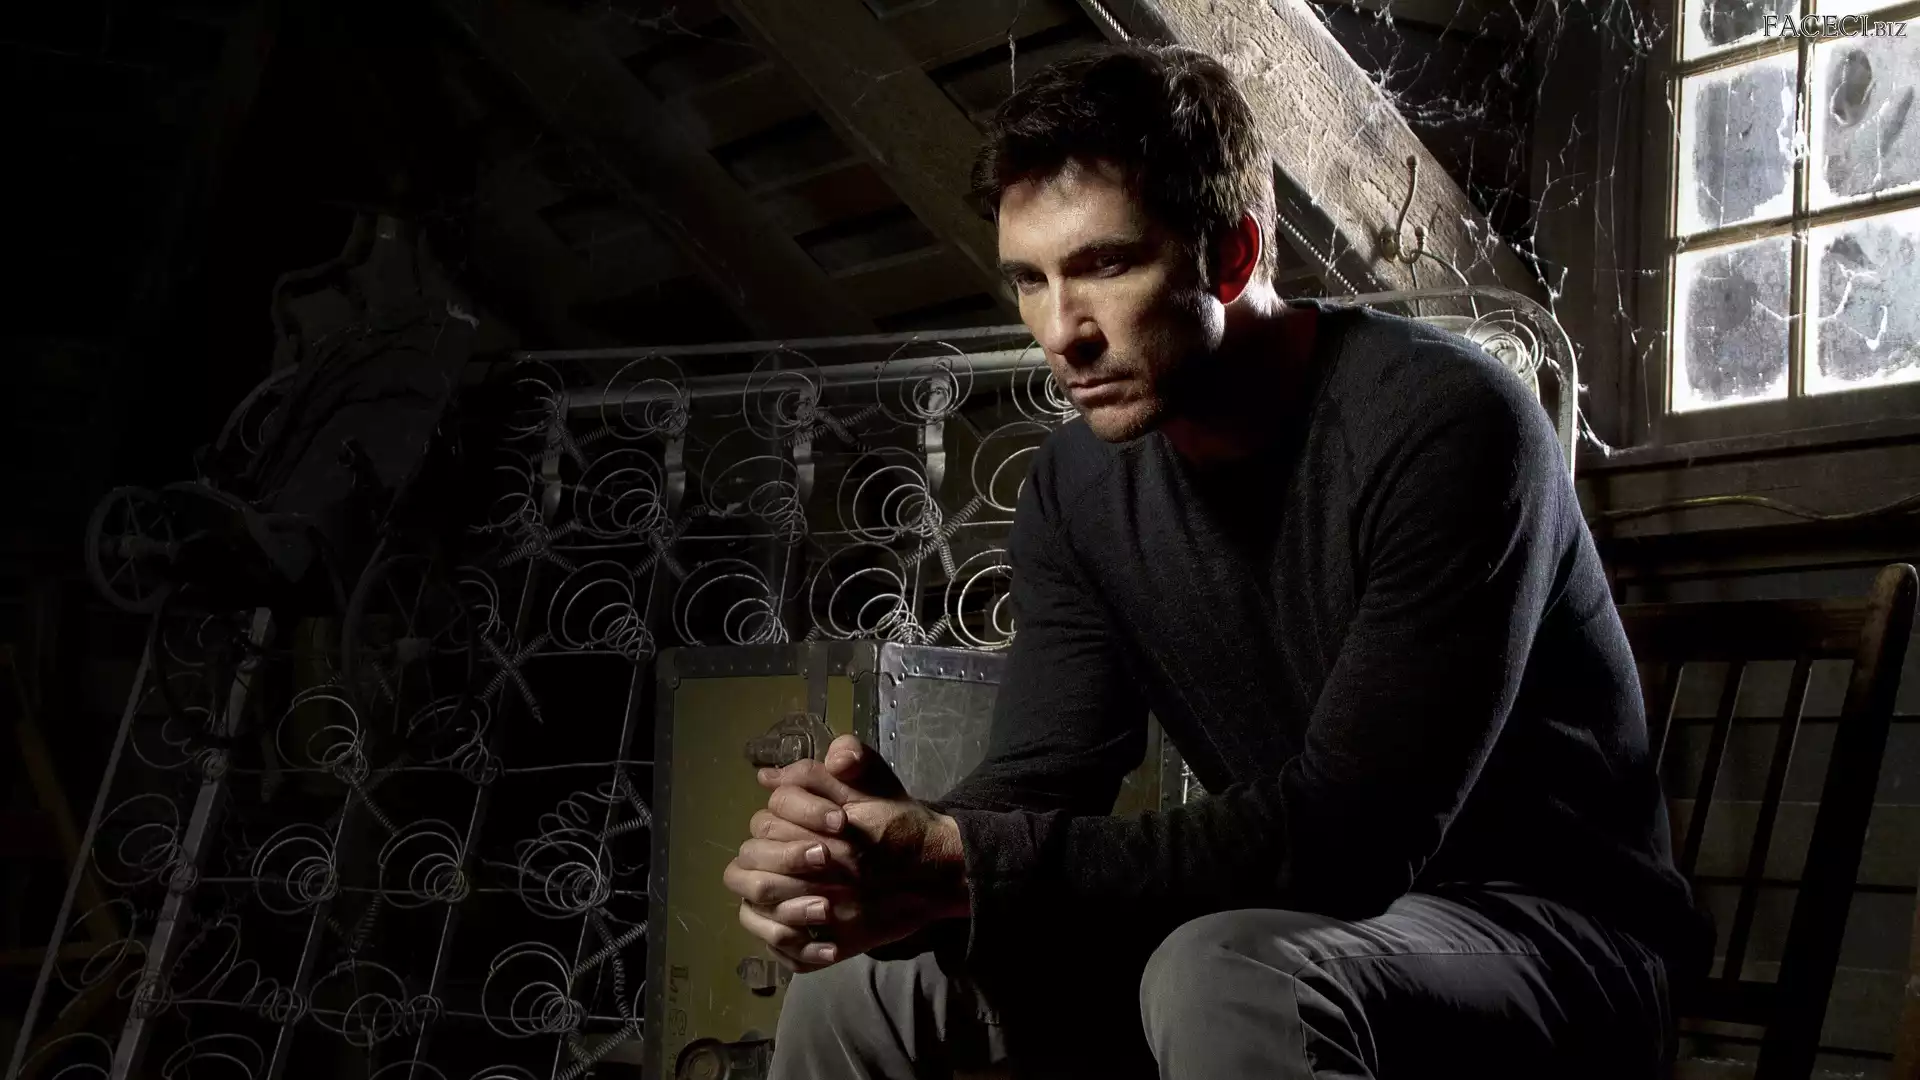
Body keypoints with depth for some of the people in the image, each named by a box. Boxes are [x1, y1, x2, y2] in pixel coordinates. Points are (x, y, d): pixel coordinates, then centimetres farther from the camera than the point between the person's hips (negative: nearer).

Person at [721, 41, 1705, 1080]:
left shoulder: (1445, 424, -22)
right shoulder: (1079, 486, 0)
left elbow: (1346, 833, -28)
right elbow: (1036, 785, -7)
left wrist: (968, 869, -35)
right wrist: (901, 856, -31)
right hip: (1298, 928, 6)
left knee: (1228, 982, -37)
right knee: (866, 961, -3)